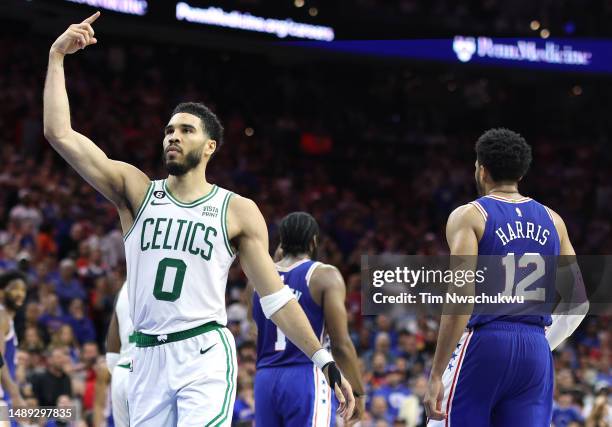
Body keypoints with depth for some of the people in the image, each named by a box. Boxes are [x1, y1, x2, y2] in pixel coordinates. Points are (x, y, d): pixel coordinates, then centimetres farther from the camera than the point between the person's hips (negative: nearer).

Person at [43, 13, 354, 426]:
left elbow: (276, 296, 4)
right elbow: (60, 133, 1)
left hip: (206, 356, -3)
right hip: (148, 357, 3)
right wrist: (57, 57, -1)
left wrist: (325, 361, -2)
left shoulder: (238, 211, 4)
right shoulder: (136, 191, 8)